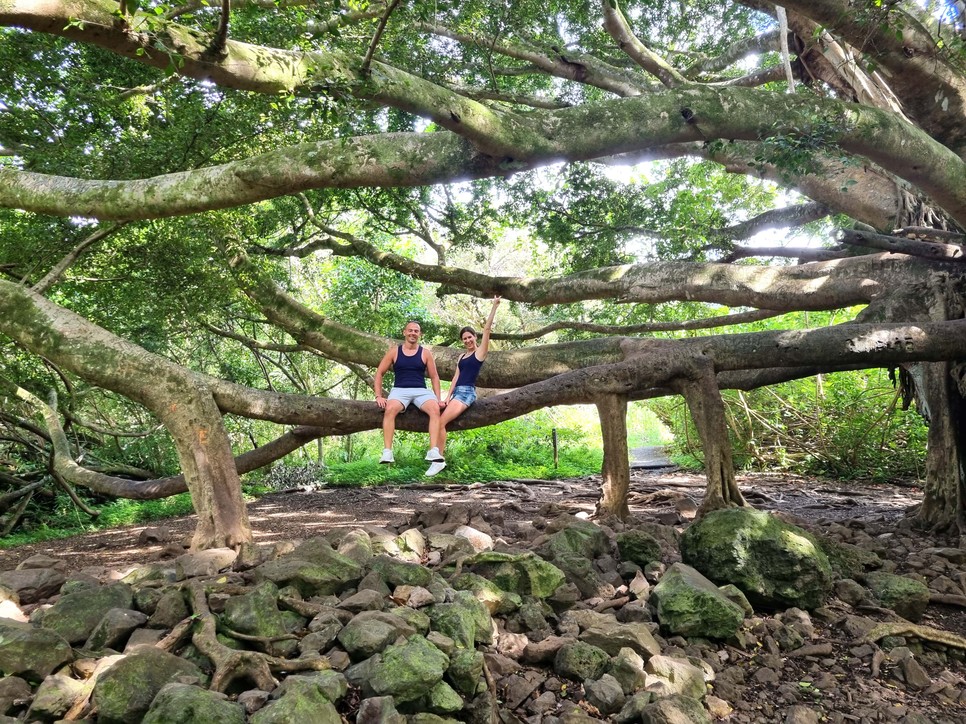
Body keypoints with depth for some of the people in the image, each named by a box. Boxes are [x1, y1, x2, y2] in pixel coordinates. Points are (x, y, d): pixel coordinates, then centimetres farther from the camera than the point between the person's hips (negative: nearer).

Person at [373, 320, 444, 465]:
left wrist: (438, 399, 2)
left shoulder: (425, 353, 10)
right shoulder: (394, 351, 9)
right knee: (390, 409, -35)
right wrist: (378, 396, -2)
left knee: (435, 409, -32)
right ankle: (387, 452, -37)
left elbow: (434, 377, 12)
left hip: (421, 391, 1)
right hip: (400, 390, -1)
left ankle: (433, 451, -35)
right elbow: (379, 373, 10)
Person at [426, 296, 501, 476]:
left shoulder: (480, 352, 0)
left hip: (467, 393, -8)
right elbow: (456, 377, 14)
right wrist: (447, 397, 4)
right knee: (440, 422, -7)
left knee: (441, 422, -21)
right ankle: (439, 457, -4)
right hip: (457, 392, 8)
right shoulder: (462, 356, 20)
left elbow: (487, 329, -8)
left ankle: (439, 459, -16)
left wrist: (495, 306, -13)